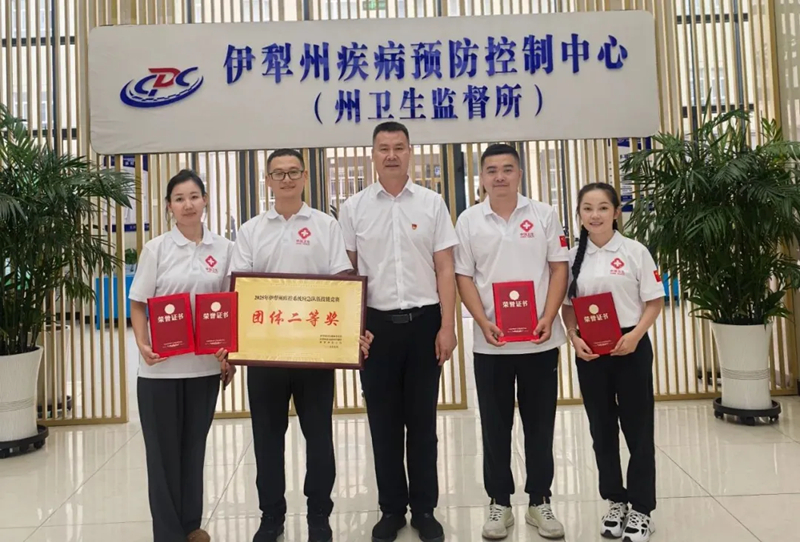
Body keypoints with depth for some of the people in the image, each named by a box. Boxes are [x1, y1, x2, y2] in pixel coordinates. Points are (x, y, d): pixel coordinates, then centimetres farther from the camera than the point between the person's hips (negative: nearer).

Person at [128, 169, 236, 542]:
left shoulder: (224, 249, 2)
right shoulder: (155, 249, -2)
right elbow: (138, 305, 0)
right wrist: (143, 346, -15)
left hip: (205, 365, 2)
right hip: (160, 367, -2)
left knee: (194, 448, 14)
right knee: (164, 450, 6)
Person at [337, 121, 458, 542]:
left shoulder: (432, 203, 2)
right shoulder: (353, 208, 4)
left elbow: (445, 269, 2)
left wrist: (447, 327, -4)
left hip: (423, 321, 0)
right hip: (376, 323, 1)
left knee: (422, 421, 9)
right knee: (384, 421, 9)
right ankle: (392, 508, 25)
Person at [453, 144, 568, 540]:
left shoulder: (543, 215, 4)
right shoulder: (469, 220, 3)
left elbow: (559, 268, 2)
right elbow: (463, 276, 1)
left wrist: (548, 318, -10)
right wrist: (483, 322, -11)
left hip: (540, 340, 0)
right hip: (490, 342, 0)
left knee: (540, 424, 9)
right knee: (495, 426, 8)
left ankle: (540, 501, 24)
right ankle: (499, 503, 21)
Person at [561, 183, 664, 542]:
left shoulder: (634, 251, -4)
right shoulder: (573, 256, 3)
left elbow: (654, 302, -3)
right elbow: (567, 306, 8)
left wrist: (635, 336, -17)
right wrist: (574, 338, -9)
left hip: (630, 348, -3)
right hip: (589, 351, 3)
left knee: (638, 429, 5)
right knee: (602, 429, 12)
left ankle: (641, 509, 20)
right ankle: (615, 502, 29)